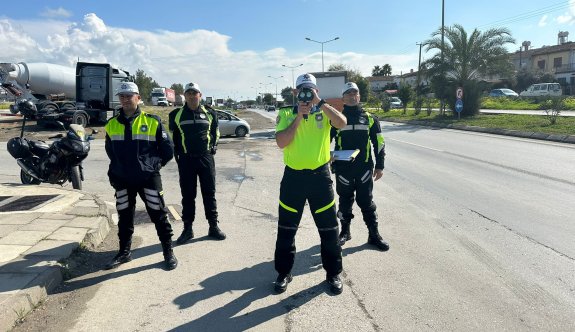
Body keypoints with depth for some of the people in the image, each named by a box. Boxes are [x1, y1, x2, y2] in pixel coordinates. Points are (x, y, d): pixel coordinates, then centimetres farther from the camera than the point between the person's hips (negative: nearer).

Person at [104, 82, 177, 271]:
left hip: (148, 178, -3)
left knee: (159, 215, 2)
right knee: (124, 217, 14)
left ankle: (168, 252, 14)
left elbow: (167, 150, 1)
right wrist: (117, 170, 12)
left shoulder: (152, 122, -3)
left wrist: (154, 165, -2)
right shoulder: (112, 125, 7)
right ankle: (124, 252, 30)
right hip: (122, 180, 4)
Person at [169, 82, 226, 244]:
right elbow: (172, 135, 12)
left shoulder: (209, 113, 4)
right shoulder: (176, 115, 2)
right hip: (186, 160, 0)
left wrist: (212, 147, 8)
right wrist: (176, 152, 7)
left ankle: (213, 226, 16)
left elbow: (216, 132, 17)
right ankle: (187, 229, 16)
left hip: (206, 158, 1)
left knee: (209, 193, 6)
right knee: (188, 195, 6)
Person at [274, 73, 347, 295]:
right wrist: (299, 116, -14)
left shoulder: (324, 112, 3)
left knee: (329, 229, 8)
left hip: (320, 175, 0)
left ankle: (333, 274, 27)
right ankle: (284, 273, 28)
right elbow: (281, 142, -12)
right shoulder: (285, 114, 3)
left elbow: (341, 123, -19)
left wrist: (320, 102, -18)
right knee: (286, 229, 10)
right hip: (293, 176, 0)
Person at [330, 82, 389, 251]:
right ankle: (345, 231, 26)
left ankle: (374, 234, 15)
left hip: (364, 167, 0)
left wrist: (379, 165, 5)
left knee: (366, 201, 5)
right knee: (345, 201, 11)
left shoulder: (370, 118, 6)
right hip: (343, 168, 0)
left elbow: (379, 143, 9)